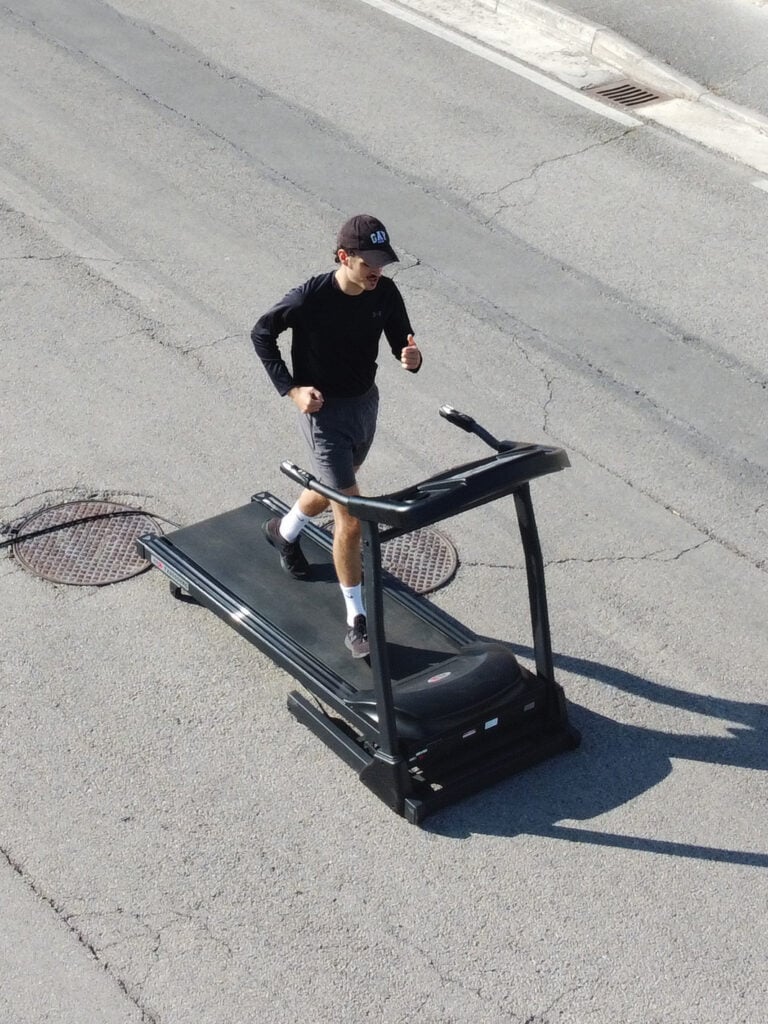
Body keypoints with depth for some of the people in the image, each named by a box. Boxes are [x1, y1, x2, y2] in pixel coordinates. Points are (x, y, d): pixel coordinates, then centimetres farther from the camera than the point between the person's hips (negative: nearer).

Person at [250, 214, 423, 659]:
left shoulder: (386, 293, -11)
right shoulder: (311, 298, -24)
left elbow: (401, 340, 0)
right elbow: (262, 333, -9)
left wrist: (411, 357, -25)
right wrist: (291, 388, -16)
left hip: (366, 402, 7)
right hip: (324, 409, -6)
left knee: (335, 487, 30)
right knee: (351, 517, -9)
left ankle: (285, 530, 62)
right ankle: (357, 621, 3)